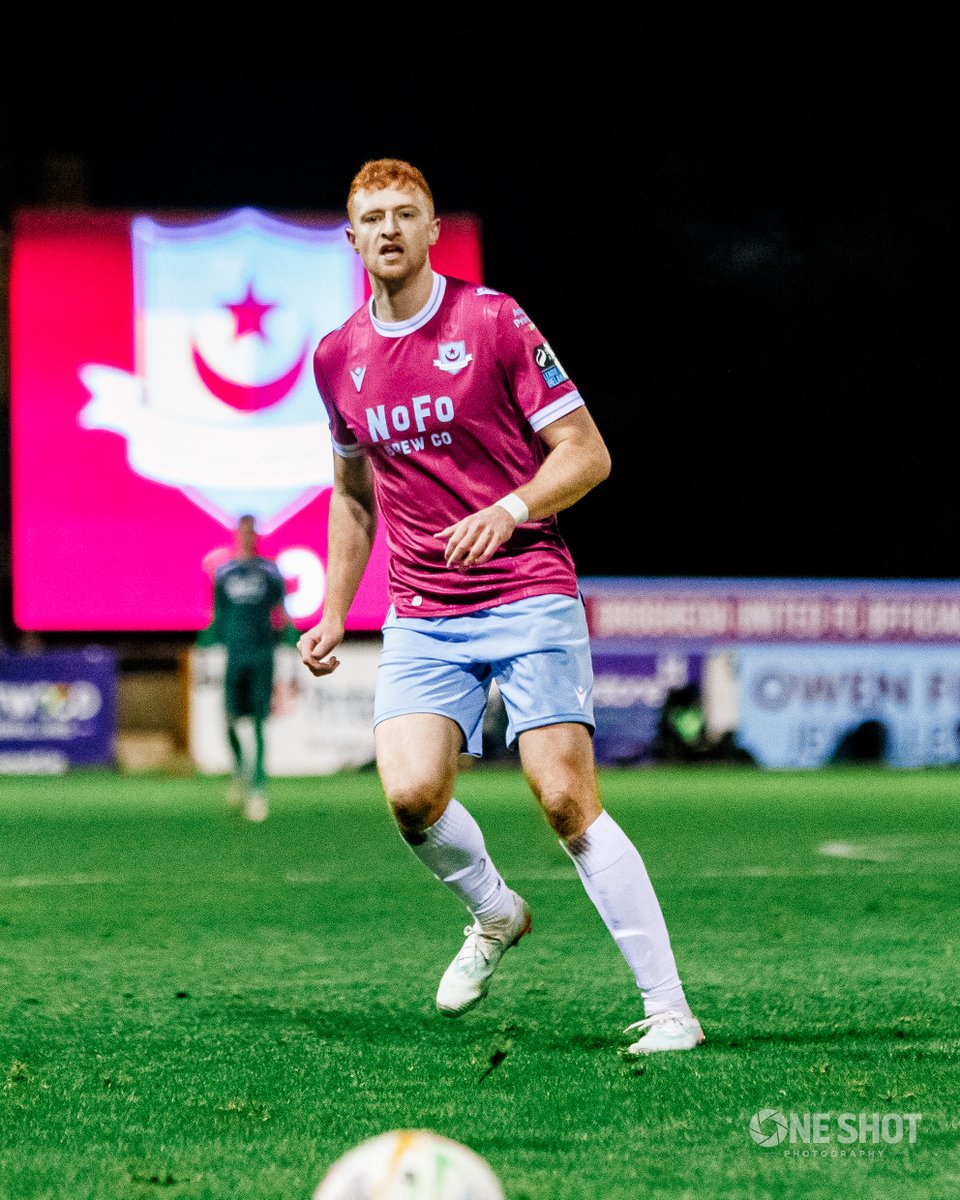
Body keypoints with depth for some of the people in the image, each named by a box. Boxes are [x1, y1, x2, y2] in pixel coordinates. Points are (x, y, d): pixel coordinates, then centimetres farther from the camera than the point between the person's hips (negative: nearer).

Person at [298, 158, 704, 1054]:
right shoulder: (337, 358, 10)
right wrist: (333, 612, 17)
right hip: (421, 617, 4)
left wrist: (509, 509, -21)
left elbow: (587, 453, -4)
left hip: (529, 595, -4)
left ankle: (668, 1007, -9)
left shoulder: (493, 321, -4)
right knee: (411, 790, -18)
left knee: (566, 798, -14)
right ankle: (494, 915, 14)